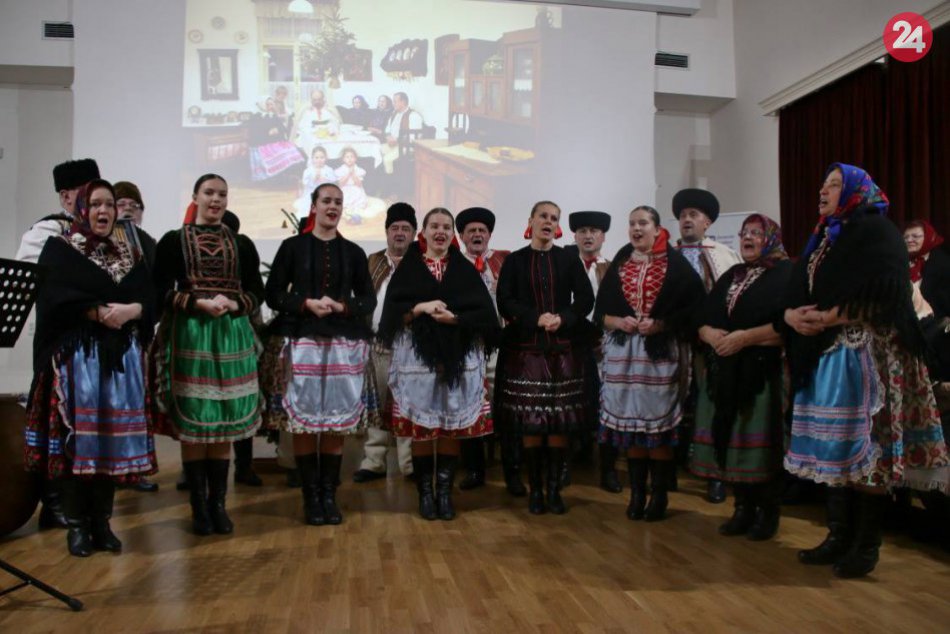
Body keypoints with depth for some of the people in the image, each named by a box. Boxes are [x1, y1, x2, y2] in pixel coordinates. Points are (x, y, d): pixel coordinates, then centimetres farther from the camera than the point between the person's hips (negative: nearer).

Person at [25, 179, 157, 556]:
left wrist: (130, 311, -15)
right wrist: (100, 313, -18)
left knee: (113, 435, 2)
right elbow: (58, 298, -9)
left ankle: (102, 521, 11)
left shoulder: (131, 254, 15)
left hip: (121, 356, 3)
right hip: (75, 354, -3)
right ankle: (77, 524, 6)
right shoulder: (59, 250, 5)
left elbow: (148, 300, 5)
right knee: (76, 435, -4)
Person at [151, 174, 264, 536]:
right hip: (188, 336, -2)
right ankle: (199, 507, 11)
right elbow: (161, 291, -1)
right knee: (191, 423, 0)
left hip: (232, 336, 2)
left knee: (224, 423, 4)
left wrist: (233, 305, -12)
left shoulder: (242, 244, 12)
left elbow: (256, 291, 8)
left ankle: (218, 503, 14)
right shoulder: (173, 241, 5)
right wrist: (200, 303, -15)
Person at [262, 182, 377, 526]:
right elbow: (273, 294, 3)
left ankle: (329, 494, 14)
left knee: (338, 420, 2)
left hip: (344, 343, 2)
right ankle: (311, 496, 11)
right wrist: (307, 303, -13)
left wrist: (340, 306, -10)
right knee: (303, 420, -1)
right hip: (301, 341, -1)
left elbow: (368, 299, 9)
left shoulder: (353, 252, 11)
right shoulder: (292, 246, 6)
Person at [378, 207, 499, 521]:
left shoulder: (465, 269, 11)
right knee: (420, 427, -1)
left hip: (459, 358, 1)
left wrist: (454, 317, -12)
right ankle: (425, 493, 12)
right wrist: (422, 307, -14)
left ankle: (445, 492, 12)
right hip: (417, 356, -1)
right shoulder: (407, 268, 8)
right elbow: (392, 312, 0)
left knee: (452, 427, 1)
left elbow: (485, 313, 2)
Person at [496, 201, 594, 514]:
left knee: (560, 418, -1)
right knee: (529, 419, -2)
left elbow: (585, 299, 2)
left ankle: (554, 488, 8)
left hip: (564, 347, 1)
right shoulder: (514, 261, 7)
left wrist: (562, 318, -15)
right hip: (526, 347, -1)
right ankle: (535, 488, 9)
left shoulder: (569, 260, 10)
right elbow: (505, 302, -2)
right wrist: (536, 318, -15)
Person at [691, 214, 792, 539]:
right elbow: (703, 317, 12)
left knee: (760, 443, -3)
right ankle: (743, 507, 18)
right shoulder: (730, 276, 19)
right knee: (732, 440, 6)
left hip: (764, 373, -5)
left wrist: (743, 337, -19)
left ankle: (768, 511, 12)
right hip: (725, 373, 6)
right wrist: (710, 334, -9)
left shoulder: (786, 275, -1)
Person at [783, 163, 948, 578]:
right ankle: (839, 538, 18)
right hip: (825, 354, 8)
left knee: (865, 447, -3)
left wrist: (831, 316, -15)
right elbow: (794, 293, 14)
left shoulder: (875, 231, -4)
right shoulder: (822, 239, 19)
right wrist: (792, 315, -8)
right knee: (833, 448, 9)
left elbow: (885, 294, -17)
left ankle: (866, 546, 8)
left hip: (866, 354, -7)